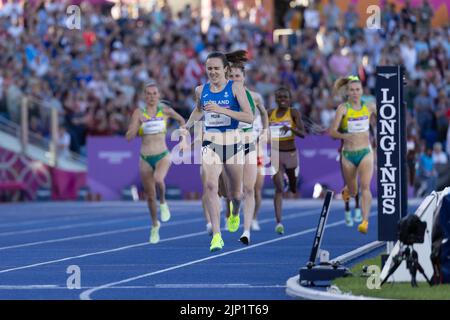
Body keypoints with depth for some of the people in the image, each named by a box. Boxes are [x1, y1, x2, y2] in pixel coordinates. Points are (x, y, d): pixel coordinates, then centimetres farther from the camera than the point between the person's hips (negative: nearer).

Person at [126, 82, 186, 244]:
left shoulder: (165, 110, -1)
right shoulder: (138, 113, -3)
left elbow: (181, 120, 19)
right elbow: (129, 137, -8)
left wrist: (183, 136, 8)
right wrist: (139, 123, -21)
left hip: (163, 156, -2)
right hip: (145, 159, 2)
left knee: (158, 179, -34)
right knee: (150, 196, 9)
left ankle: (163, 203, -3)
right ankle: (155, 225, 33)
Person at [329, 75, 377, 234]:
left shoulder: (370, 107, 0)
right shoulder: (343, 108, -8)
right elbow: (332, 131, -18)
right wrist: (344, 136, -33)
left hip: (365, 152, 0)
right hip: (348, 154, 0)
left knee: (365, 186, -20)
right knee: (352, 191, 13)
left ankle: (365, 221, -25)